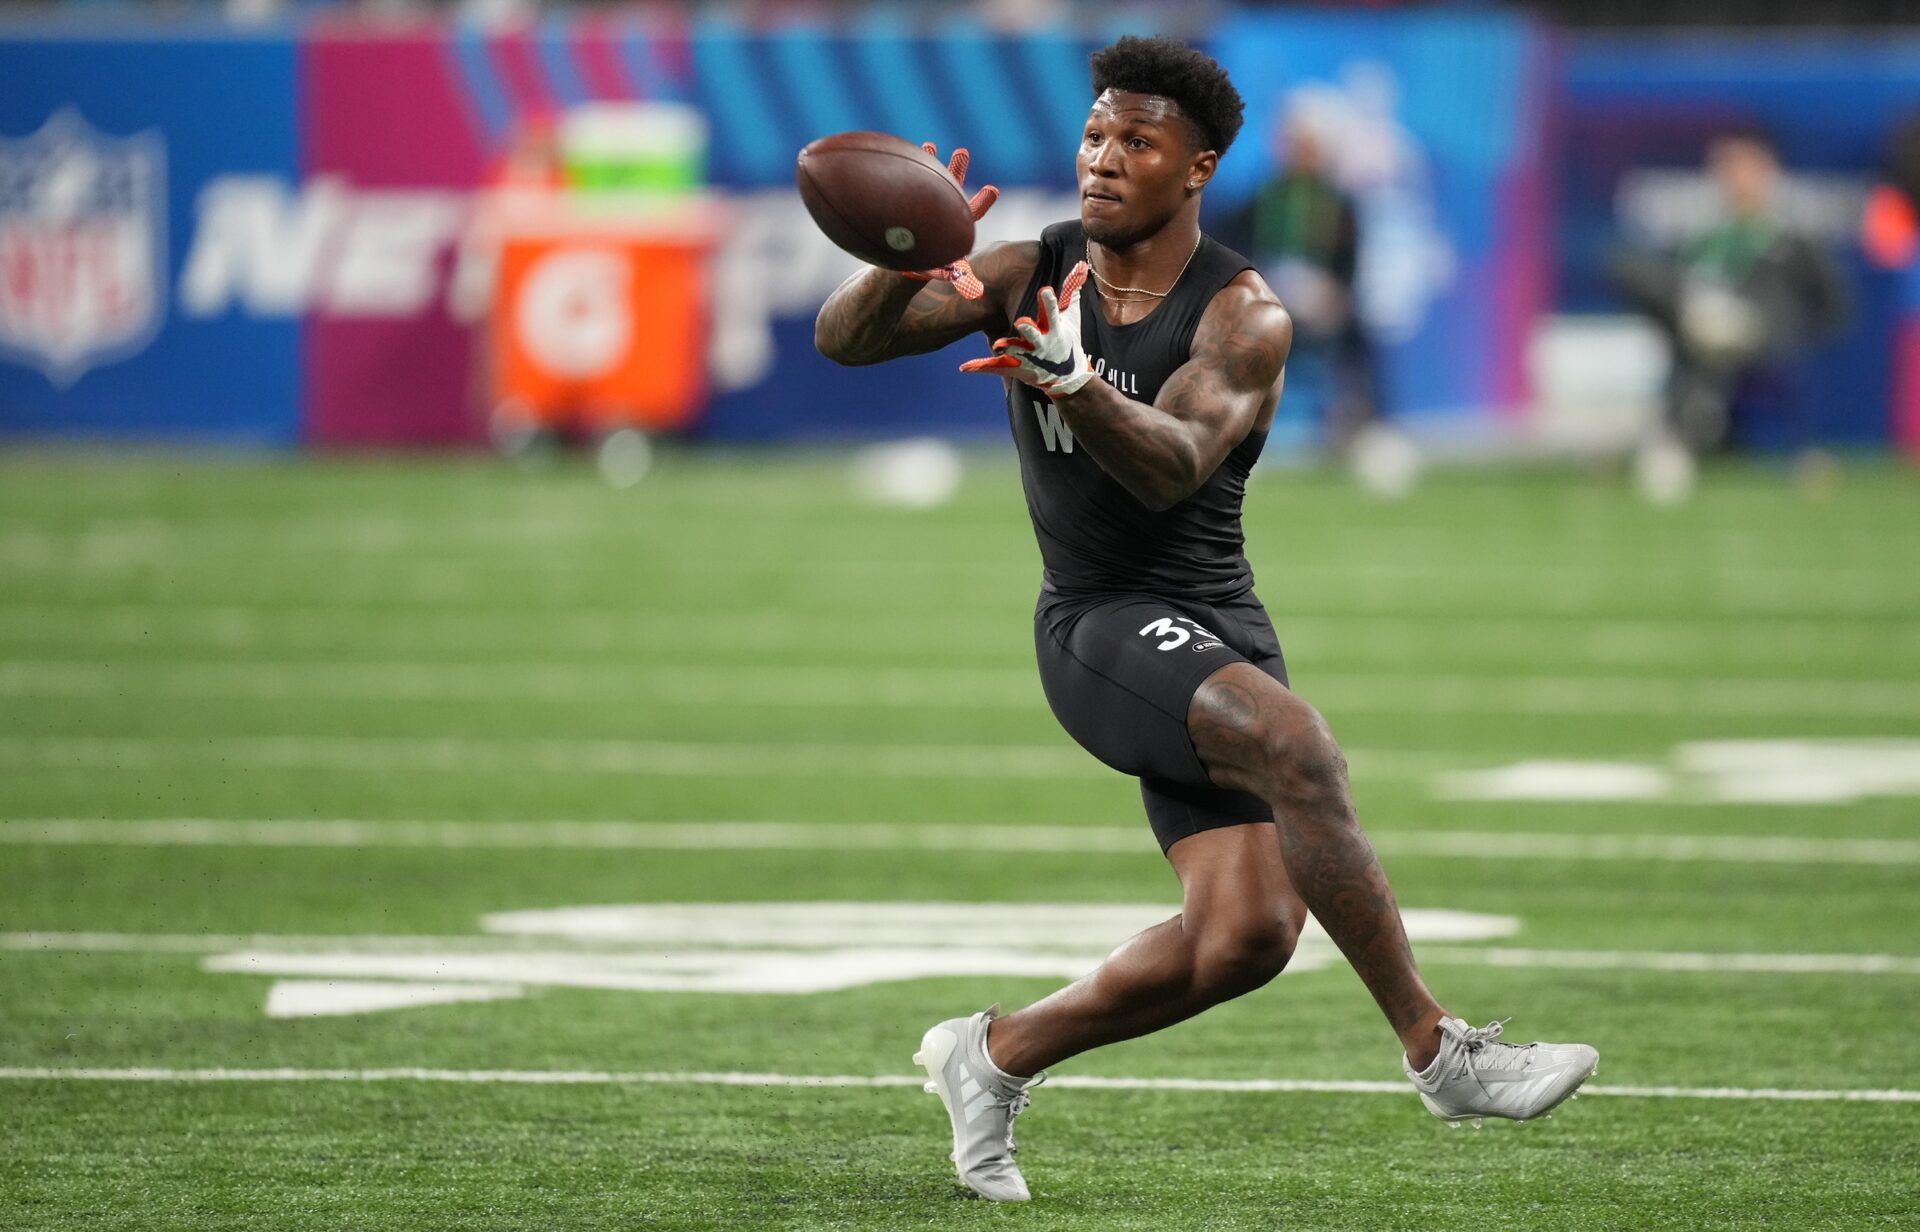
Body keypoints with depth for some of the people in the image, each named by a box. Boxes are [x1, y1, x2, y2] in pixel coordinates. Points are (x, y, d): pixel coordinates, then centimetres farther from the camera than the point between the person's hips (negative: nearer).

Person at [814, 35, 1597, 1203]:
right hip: (1102, 625, -2)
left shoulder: (1243, 314, -6)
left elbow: (1174, 464, -25)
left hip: (1220, 625, 3)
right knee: (1298, 744, -30)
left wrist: (1072, 382, -45)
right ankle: (1438, 1050, -27)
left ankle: (995, 1058, 13)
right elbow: (845, 339, -7)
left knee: (1246, 936, -9)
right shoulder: (1029, 276, 1)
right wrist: (908, 264, -29)